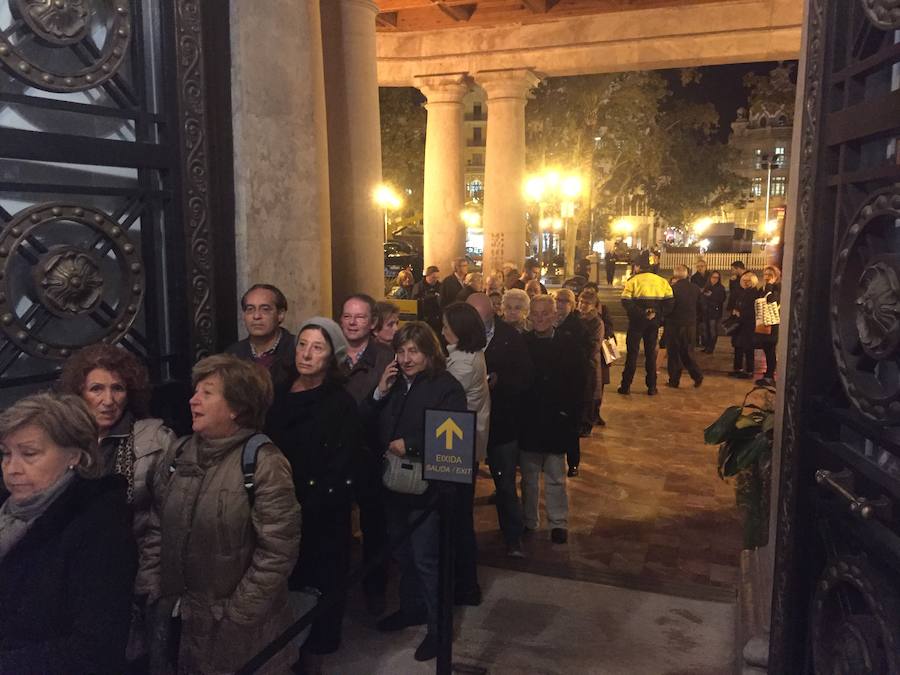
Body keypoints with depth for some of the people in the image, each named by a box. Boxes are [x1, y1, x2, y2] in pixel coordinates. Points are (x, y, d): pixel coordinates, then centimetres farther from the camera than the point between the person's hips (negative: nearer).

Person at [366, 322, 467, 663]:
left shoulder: (447, 386, -13)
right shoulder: (393, 383, 8)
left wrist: (409, 445, -21)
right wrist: (380, 392, -9)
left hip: (428, 484, -7)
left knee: (426, 557, 0)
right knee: (402, 552, 20)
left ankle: (439, 627, 16)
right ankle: (412, 607, 40)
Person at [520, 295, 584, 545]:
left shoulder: (567, 345, -5)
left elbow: (578, 384, -1)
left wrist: (571, 413, -6)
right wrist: (516, 414, -7)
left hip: (556, 421, -1)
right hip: (528, 421, 1)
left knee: (555, 478, 11)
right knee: (528, 476, 15)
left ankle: (558, 523, 25)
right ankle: (529, 520, 30)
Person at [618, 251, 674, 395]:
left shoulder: (633, 280, -6)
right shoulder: (661, 281, 5)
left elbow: (626, 301, -17)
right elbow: (669, 301, -1)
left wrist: (640, 313, -15)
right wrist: (658, 315, -6)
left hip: (637, 322, -3)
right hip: (653, 323, 3)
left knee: (632, 353, 4)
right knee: (651, 353, 11)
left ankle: (626, 385, 5)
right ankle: (652, 387, 12)